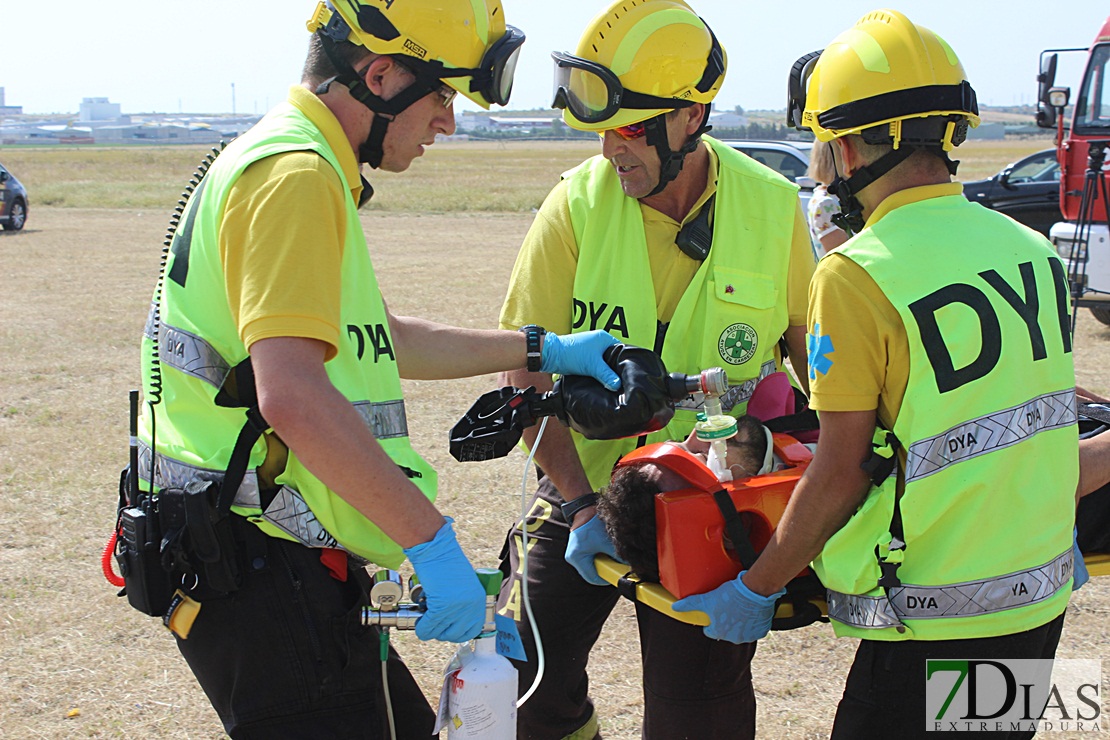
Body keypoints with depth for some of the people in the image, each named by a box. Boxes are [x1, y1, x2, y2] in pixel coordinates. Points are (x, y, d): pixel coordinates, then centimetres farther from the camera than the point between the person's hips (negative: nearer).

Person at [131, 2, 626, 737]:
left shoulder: (302, 167, 17)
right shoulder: (295, 174, -18)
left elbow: (376, 340, 27)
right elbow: (292, 395, -30)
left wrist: (542, 350, 26)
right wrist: (432, 539, -26)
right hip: (264, 575, -11)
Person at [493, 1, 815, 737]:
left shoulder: (773, 207, -8)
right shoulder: (578, 204, -10)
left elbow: (811, 348, 4)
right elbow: (527, 373, -10)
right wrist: (582, 503, -17)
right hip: (583, 488, 1)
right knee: (521, 679, 2)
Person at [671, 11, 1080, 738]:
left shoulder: (856, 276, -18)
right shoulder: (1034, 249, 1)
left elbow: (841, 474, -15)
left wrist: (756, 589, -2)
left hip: (934, 627, -7)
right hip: (1042, 605, 7)